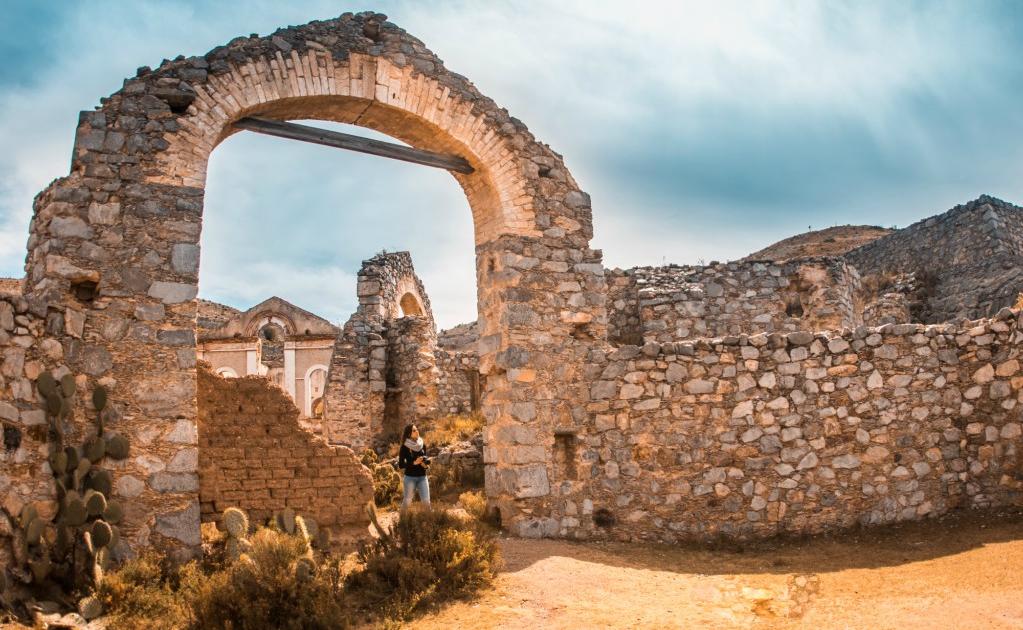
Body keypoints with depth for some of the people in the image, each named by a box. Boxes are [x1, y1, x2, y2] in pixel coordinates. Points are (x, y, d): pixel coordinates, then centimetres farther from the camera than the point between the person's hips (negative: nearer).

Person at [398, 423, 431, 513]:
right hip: (410, 477, -3)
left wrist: (426, 464, -5)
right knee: (407, 501, 5)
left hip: (422, 477, 3)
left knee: (426, 500, 1)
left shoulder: (422, 445, 4)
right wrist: (414, 463, -21)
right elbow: (401, 465, -11)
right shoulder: (404, 447, -9)